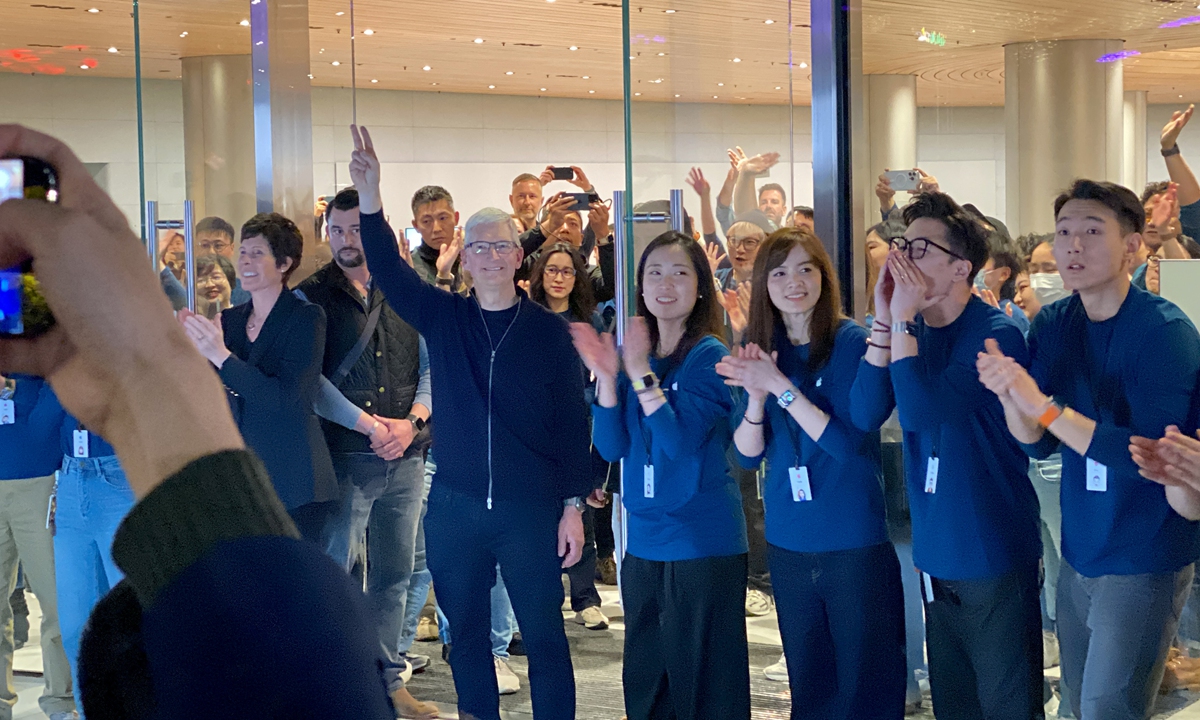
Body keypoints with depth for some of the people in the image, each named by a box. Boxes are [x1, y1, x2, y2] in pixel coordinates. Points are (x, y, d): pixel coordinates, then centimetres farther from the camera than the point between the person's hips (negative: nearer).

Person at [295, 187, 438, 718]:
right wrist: (369, 425, -16)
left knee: (394, 574, 10)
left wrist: (412, 421, -9)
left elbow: (432, 364, 8)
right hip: (345, 455, -4)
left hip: (406, 455, 4)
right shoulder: (312, 297, 0)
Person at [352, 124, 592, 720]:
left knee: (543, 636, 2)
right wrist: (369, 200, -23)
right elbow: (389, 272, -9)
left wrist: (573, 505, -5)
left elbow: (573, 421, -1)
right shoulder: (442, 318, 4)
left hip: (531, 508, -2)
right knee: (466, 634, 12)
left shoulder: (548, 330, -2)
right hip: (453, 508, 3)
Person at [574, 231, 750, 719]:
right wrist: (607, 377, -13)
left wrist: (640, 372, -23)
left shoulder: (709, 356, -9)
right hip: (644, 540, 6)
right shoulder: (634, 354, 7)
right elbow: (611, 448, 0)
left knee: (701, 680, 3)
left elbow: (680, 441, -20)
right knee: (645, 678, 15)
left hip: (703, 542, -6)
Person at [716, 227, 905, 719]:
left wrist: (782, 388, -24)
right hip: (789, 545, 4)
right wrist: (756, 397, -17)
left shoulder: (854, 343, -9)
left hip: (857, 546, -4)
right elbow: (747, 454, 1)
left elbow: (849, 441, -17)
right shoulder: (759, 353, 5)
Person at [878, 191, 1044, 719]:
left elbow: (918, 411, -26)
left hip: (993, 554, -7)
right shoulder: (912, 331, 6)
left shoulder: (994, 334, -16)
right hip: (937, 554, 7)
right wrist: (885, 320, -11)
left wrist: (902, 320, -20)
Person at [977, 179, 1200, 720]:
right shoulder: (1053, 325, 2)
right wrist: (1009, 396, -24)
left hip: (1145, 562, -6)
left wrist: (1044, 405, -31)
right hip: (1078, 553, 6)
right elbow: (1037, 443, -2)